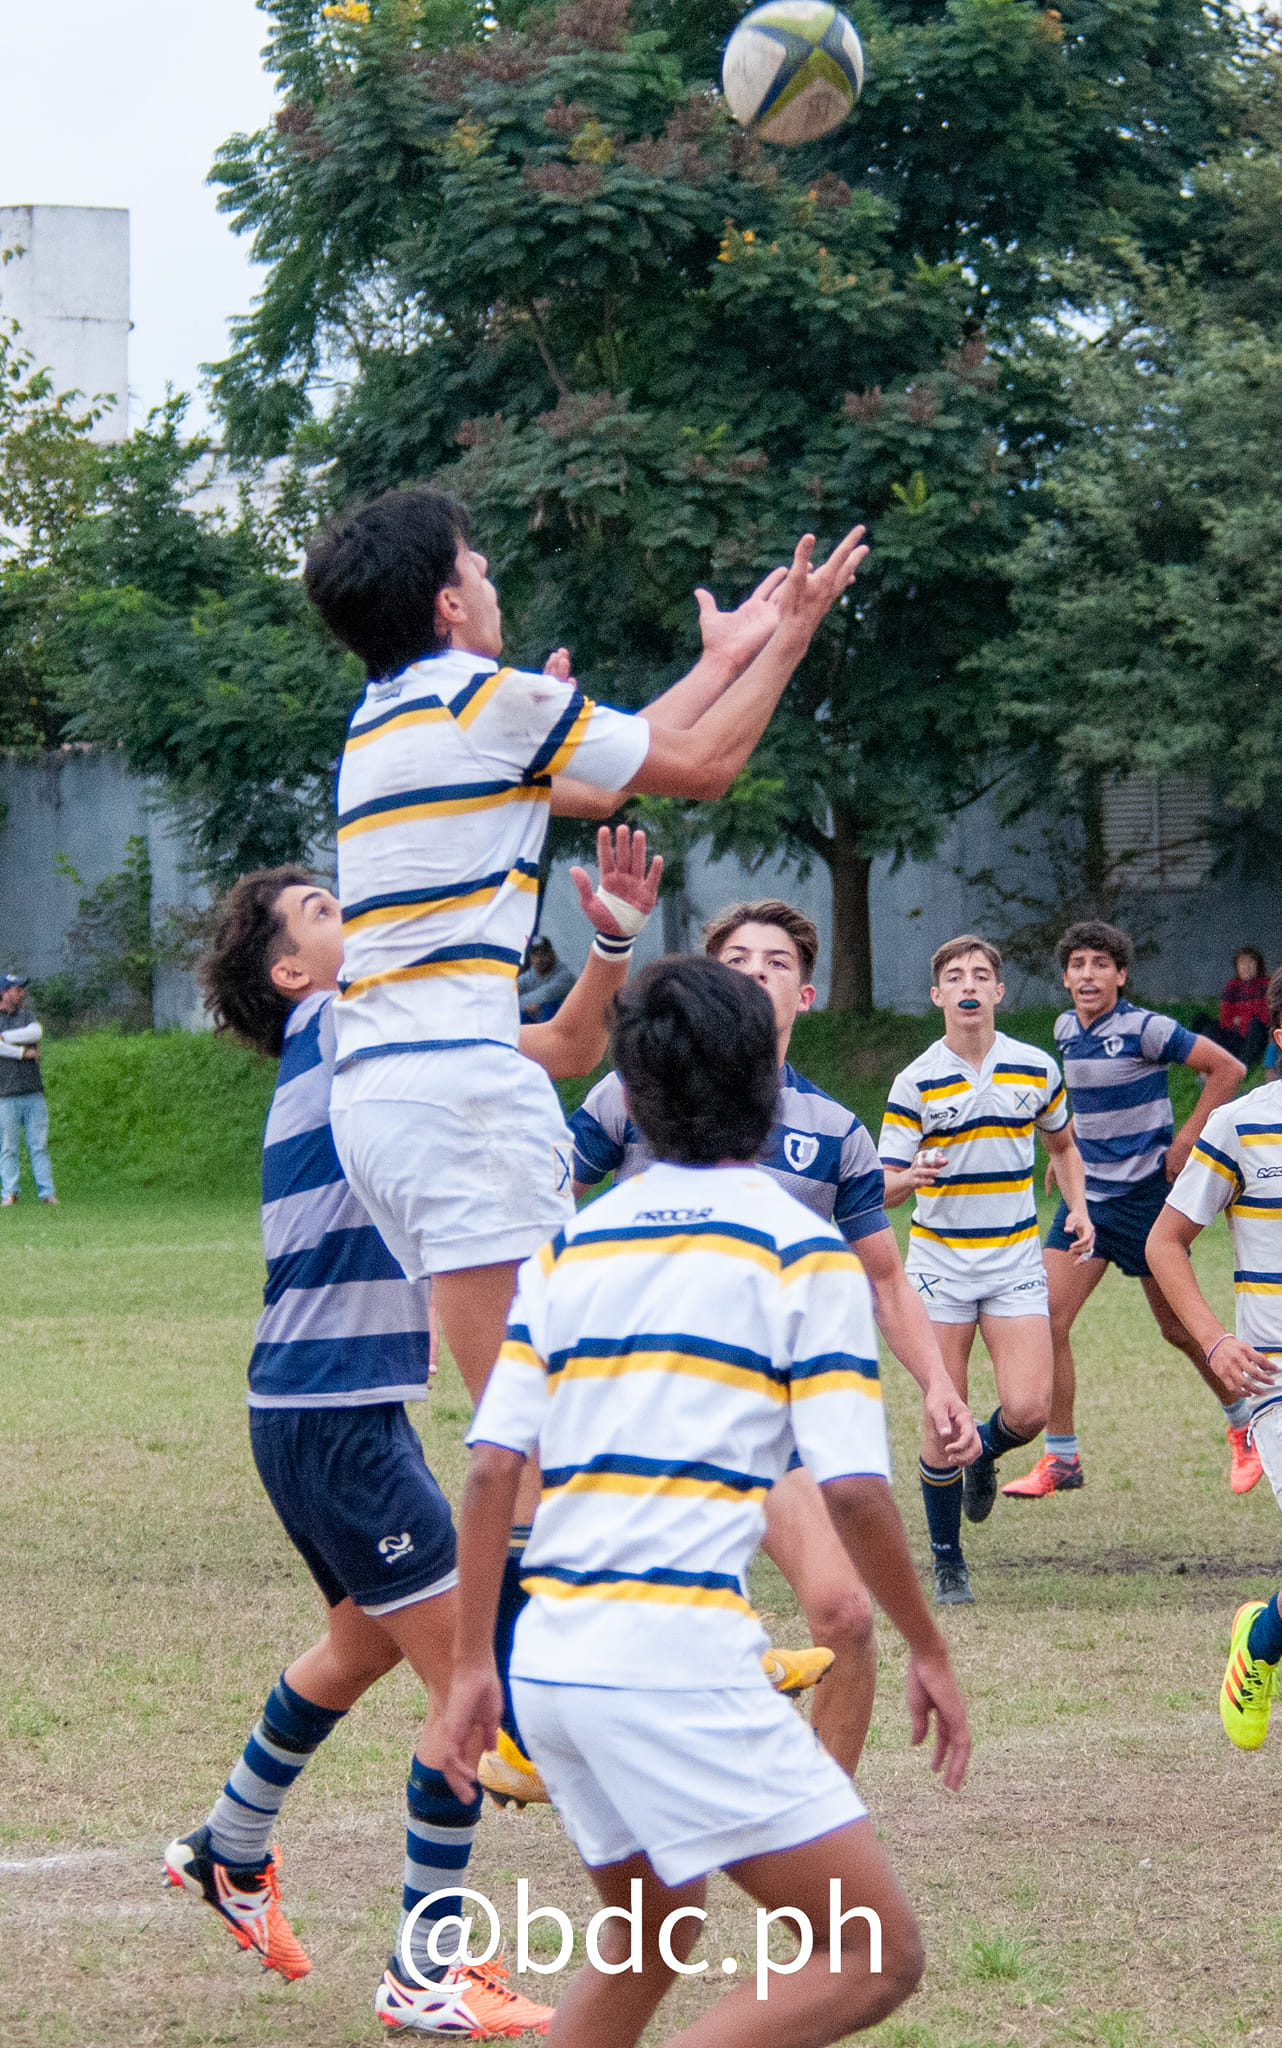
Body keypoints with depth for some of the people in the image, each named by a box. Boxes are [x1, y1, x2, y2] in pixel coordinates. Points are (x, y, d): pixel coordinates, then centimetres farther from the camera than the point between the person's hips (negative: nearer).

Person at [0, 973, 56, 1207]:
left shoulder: (26, 1016, 16)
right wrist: (23, 1052, -11)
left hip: (34, 1093, 4)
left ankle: (47, 1193, 3)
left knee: (39, 1145, 2)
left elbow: (36, 1033, -6)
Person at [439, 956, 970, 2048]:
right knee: (878, 1958, -3)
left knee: (650, 1938, 27)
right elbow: (854, 1488, -7)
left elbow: (492, 1468, 8)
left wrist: (472, 1665, 14)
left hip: (548, 1658, 7)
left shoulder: (569, 1245, 13)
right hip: (676, 1658, -7)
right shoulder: (803, 1250, -1)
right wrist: (930, 1651, 6)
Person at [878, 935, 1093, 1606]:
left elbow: (1062, 1146, 20)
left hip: (1015, 1260, 2)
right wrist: (912, 1175, -30)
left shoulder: (1037, 1069, 2)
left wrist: (1079, 1208, 2)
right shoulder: (915, 1083, -6)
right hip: (939, 1262, -1)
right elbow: (885, 1190, -7)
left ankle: (986, 1455, 24)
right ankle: (947, 1562, 12)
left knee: (1028, 1409, -12)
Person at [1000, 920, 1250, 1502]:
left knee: (1178, 1328, 5)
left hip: (1144, 1193, -6)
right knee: (1046, 1319, -7)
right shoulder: (1066, 1029, 6)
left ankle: (1245, 1428, 29)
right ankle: (1060, 1458, 2)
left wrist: (1185, 1141, -12)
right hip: (1085, 1196, 6)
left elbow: (1227, 1068, -11)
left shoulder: (1144, 1029, -15)